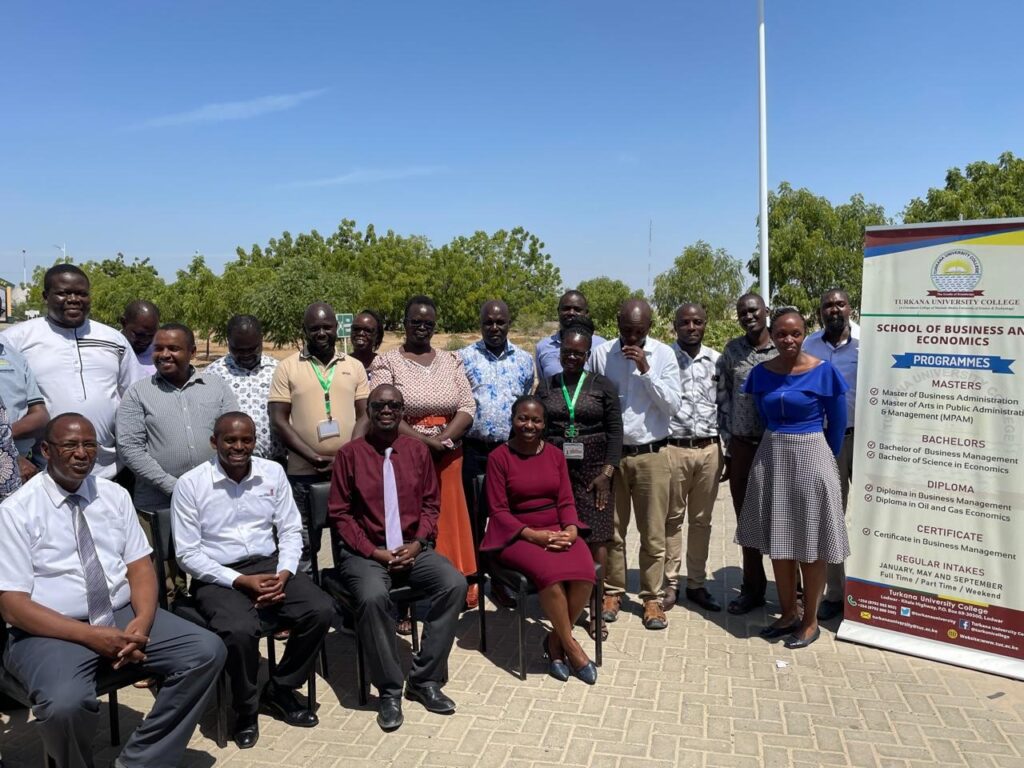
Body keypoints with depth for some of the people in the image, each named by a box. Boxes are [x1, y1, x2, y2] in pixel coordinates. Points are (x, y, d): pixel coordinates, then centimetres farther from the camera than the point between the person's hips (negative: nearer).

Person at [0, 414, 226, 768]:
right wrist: (92, 636, -22)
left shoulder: (115, 496, 7)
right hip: (52, 631, -4)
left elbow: (140, 567, 5)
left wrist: (142, 621, -16)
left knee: (207, 651, -15)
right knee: (65, 704, -34)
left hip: (123, 616, 4)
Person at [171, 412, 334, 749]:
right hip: (217, 575, -4)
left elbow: (291, 530, 6)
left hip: (270, 564, 4)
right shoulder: (190, 484, -9)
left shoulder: (273, 472, 2)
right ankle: (245, 708, -2)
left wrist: (284, 574, -12)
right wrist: (241, 581, -18)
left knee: (321, 611, -18)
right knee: (240, 630, -33)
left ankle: (280, 689, 7)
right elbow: (188, 553, -9)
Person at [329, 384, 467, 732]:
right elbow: (339, 513, -2)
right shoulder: (350, 453, -2)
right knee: (373, 597, -34)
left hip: (412, 549, 3)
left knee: (455, 583, -22)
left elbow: (431, 504, 10)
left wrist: (418, 543, -7)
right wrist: (372, 551, -11)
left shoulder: (418, 450, 8)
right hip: (365, 552, -3)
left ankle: (425, 679, -7)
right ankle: (389, 690, -12)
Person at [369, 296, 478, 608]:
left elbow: (467, 408, 3)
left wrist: (442, 440, -12)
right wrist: (424, 442, -17)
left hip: (448, 458, 3)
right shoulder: (387, 363, 0)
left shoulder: (451, 361, 11)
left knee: (448, 525, 7)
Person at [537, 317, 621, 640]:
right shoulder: (546, 387, 10)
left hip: (593, 471, -1)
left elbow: (615, 432, 2)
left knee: (596, 539, -2)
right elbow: (536, 430, 10)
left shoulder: (602, 386, 5)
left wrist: (607, 472, -6)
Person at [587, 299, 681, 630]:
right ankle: (612, 591, 25)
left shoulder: (663, 354, -1)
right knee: (612, 529, 10)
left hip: (651, 455, 0)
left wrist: (646, 369, -16)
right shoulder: (601, 354, -1)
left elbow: (673, 405, -6)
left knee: (653, 533, 6)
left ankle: (652, 598, 19)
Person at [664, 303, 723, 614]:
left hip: (709, 449, 3)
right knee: (673, 517, 6)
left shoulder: (716, 360, 8)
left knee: (701, 520, 11)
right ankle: (670, 584, 16)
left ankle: (697, 584, 22)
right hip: (673, 448, -3)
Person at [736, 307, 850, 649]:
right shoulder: (761, 373, 1)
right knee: (777, 540, 12)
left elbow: (837, 423, 0)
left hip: (811, 458, -4)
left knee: (810, 544, 5)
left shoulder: (824, 371, -9)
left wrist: (825, 461, 8)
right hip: (771, 458, 4)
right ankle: (789, 612, 27)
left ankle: (811, 620, 20)